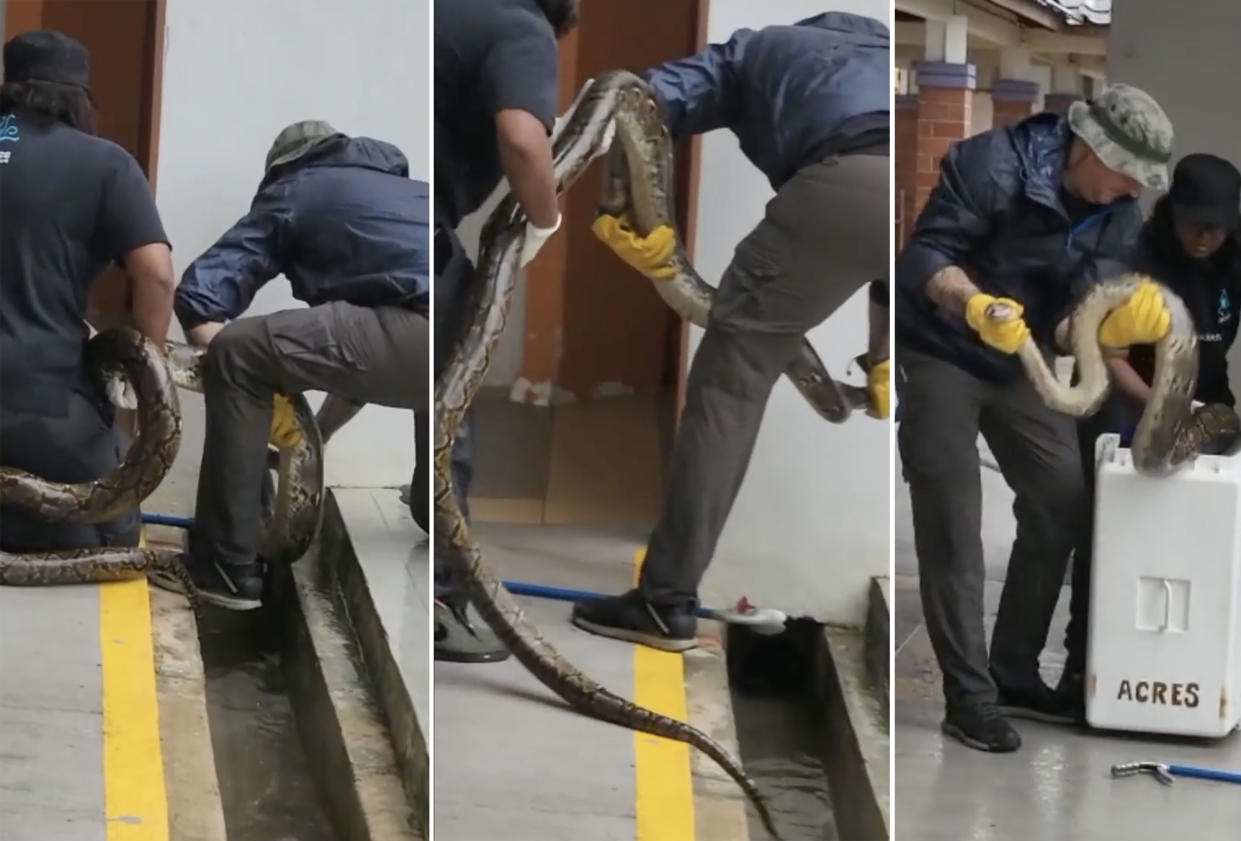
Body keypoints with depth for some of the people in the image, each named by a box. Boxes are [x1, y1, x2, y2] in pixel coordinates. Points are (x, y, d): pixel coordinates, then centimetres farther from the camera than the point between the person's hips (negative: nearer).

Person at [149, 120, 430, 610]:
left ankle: (226, 567, 5)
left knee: (236, 353, 3)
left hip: (419, 331, -7)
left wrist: (261, 390, 16)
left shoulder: (292, 190, 23)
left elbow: (197, 297, 13)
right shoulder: (403, 186, 40)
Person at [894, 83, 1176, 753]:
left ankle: (1014, 673, 14)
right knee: (952, 529, -8)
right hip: (938, 355, -6)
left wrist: (1118, 326, -34)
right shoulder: (992, 164, -24)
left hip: (1019, 363, 7)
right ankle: (969, 697, -2)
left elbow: (1074, 324, -11)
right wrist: (974, 304, -46)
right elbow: (922, 256, -27)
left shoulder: (1117, 218, -5)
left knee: (1064, 500, 3)